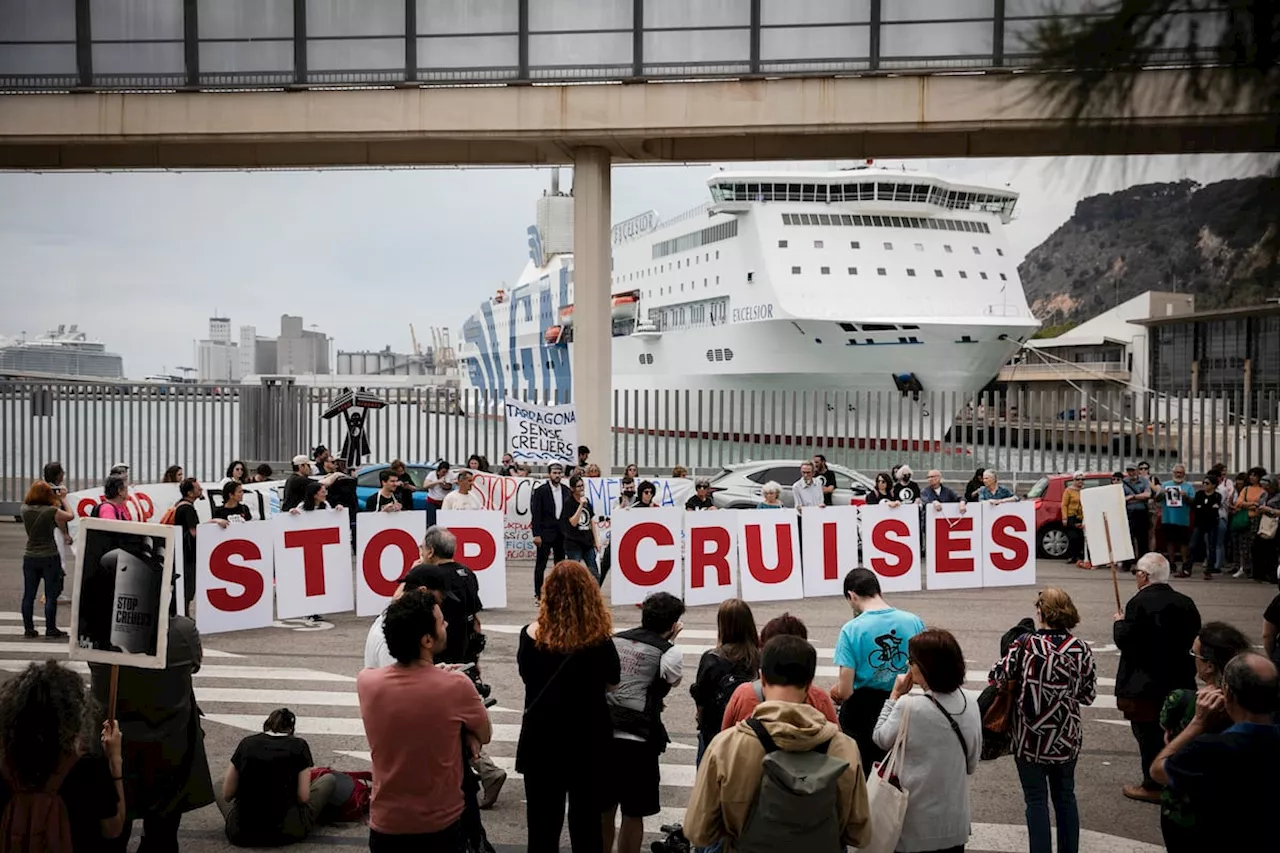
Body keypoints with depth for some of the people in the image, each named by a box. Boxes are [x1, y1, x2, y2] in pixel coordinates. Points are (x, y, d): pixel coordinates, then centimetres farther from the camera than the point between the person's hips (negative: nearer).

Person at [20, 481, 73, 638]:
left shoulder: (25, 510, -3)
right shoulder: (51, 511, -15)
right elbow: (70, 516, -2)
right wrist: (63, 499, 10)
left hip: (30, 558, 4)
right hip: (49, 557, -4)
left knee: (28, 595, 11)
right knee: (51, 596, 3)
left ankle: (28, 629, 15)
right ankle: (50, 629, 6)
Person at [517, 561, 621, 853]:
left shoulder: (532, 634, -13)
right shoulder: (600, 637, -14)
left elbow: (526, 676, 4)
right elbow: (611, 685, 1)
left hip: (542, 738, 0)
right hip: (589, 739, 0)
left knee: (543, 821, 11)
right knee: (587, 818, 13)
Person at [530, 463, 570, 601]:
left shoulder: (566, 491, 7)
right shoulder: (540, 491, -6)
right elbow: (536, 514, -9)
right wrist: (536, 535, -14)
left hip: (561, 534, 5)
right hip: (545, 534, -4)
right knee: (540, 565, 0)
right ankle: (538, 594, 6)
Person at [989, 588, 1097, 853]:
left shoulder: (1024, 645, -17)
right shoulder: (1081, 649, -8)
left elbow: (997, 678, -11)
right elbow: (1088, 695, -1)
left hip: (1030, 738, -3)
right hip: (1066, 739, 3)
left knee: (1036, 800, 7)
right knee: (1065, 796, 18)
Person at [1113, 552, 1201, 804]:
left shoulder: (1140, 602, -19)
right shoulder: (1185, 603, 3)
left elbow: (1124, 640, -19)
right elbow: (1194, 639, 8)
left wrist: (1119, 622, -1)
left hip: (1145, 684, -7)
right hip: (1178, 680, 7)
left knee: (1149, 735, 3)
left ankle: (1153, 786, 10)